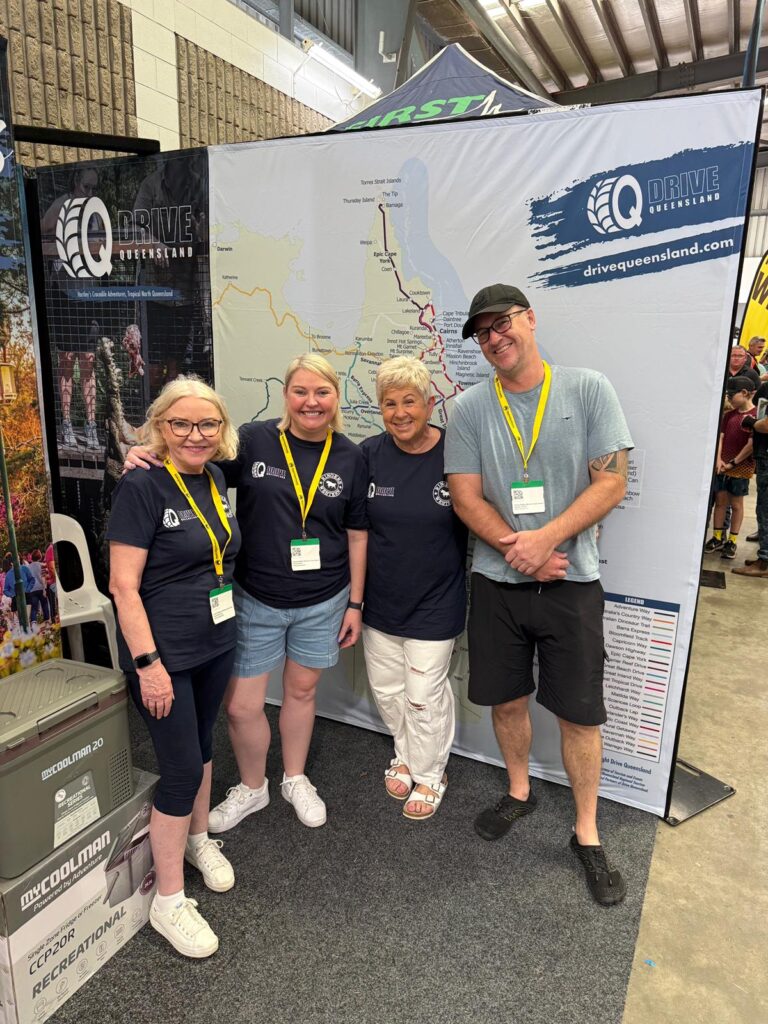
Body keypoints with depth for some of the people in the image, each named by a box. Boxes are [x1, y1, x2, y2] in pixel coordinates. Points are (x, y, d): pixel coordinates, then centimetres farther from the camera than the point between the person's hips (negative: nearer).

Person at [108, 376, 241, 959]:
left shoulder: (216, 479, 3)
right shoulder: (141, 488, -17)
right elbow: (123, 584, -18)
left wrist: (228, 617, 14)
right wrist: (148, 662, -20)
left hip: (217, 642, 7)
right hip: (163, 651, -6)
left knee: (202, 744, 21)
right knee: (181, 769, 0)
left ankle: (198, 838, 45)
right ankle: (168, 901, 20)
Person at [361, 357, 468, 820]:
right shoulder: (369, 454, -7)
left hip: (435, 603, -4)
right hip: (380, 599, 4)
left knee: (423, 695, 9)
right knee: (387, 689, 19)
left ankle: (429, 774, 36)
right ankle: (407, 755, 47)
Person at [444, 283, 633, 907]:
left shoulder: (588, 389, -4)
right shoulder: (470, 408, 1)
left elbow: (612, 482, -9)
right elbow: (466, 497, -3)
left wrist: (544, 538, -20)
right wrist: (518, 549, -16)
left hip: (570, 581, -2)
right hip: (496, 581, 2)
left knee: (580, 714, 6)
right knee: (507, 698, 15)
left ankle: (587, 834, 27)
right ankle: (519, 792, 42)